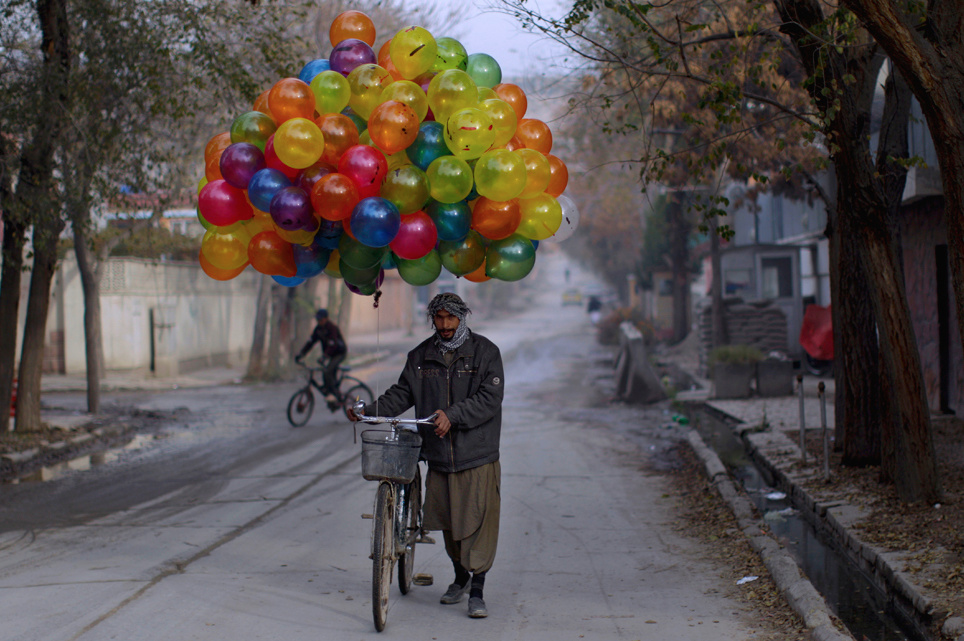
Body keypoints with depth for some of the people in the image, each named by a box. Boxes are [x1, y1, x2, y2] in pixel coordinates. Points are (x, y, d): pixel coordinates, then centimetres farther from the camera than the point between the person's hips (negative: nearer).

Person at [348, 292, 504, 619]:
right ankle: (460, 578, 35)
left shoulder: (485, 352, -4)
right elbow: (401, 394, 10)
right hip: (439, 456, 4)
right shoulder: (421, 356, 9)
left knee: (479, 523, -7)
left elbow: (490, 399, -12)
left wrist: (452, 415, -23)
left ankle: (477, 592, -1)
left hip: (478, 456, -4)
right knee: (448, 523, 14)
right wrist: (369, 411, -6)